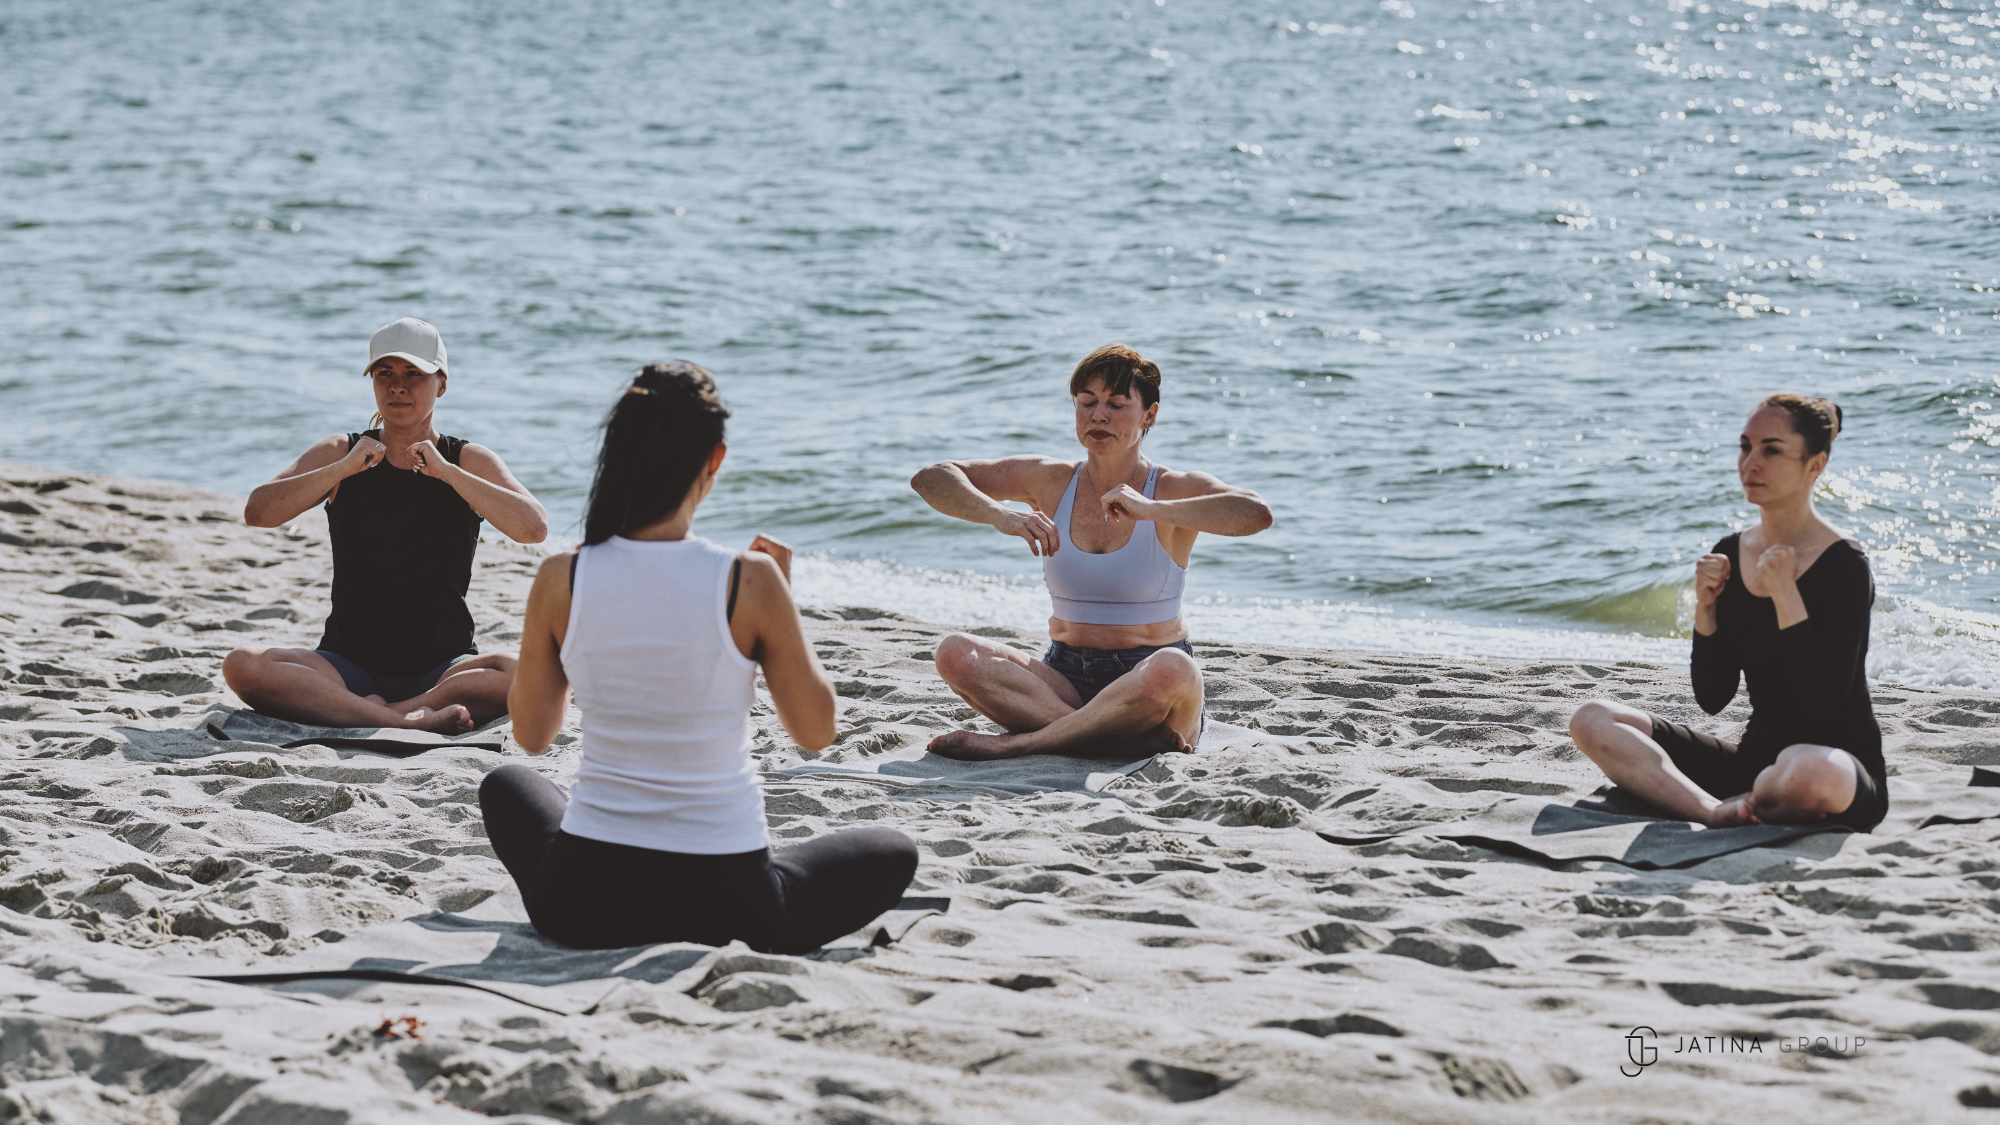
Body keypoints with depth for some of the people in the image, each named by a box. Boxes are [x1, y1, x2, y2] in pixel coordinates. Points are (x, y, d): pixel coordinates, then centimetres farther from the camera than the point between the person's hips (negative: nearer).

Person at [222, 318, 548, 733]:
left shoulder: (470, 462, 4)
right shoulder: (339, 454, 7)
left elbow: (534, 528, -14)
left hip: (443, 668, -1)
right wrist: (343, 469, -18)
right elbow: (257, 512, -7)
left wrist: (446, 471, -19)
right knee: (242, 665, -27)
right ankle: (412, 720, -30)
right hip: (349, 664, 2)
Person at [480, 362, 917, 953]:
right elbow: (816, 731, -1)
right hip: (726, 902, -3)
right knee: (894, 852, 25)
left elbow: (532, 735, 8)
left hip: (583, 903, 3)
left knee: (506, 787, 37)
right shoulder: (750, 579, -15)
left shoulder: (560, 579, -8)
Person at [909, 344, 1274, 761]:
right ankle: (1145, 739, -31)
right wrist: (999, 516, -18)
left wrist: (1150, 509, -29)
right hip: (1066, 677, 4)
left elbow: (1257, 514, -24)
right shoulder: (1050, 480, 7)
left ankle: (1017, 742, -26)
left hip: (1143, 685, -4)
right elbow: (931, 480, 1)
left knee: (1171, 670, -39)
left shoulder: (1176, 491, -3)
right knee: (955, 654, -23)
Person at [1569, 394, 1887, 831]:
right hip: (1756, 757, 7)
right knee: (1593, 721, -8)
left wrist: (1786, 596, -20)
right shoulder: (1731, 553, 7)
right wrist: (1706, 606, -7)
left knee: (1809, 773, -45)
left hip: (1844, 766, -7)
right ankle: (1716, 812, -27)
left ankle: (1729, 807, -14)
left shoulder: (1843, 565, -11)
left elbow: (1823, 705, -20)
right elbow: (1712, 698, 7)